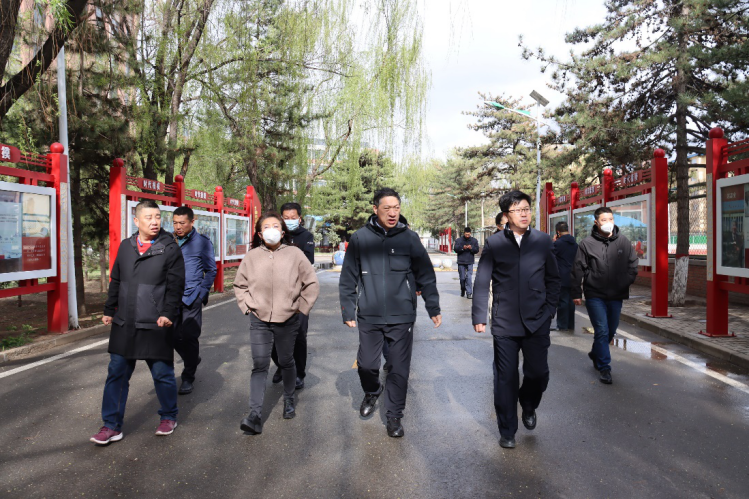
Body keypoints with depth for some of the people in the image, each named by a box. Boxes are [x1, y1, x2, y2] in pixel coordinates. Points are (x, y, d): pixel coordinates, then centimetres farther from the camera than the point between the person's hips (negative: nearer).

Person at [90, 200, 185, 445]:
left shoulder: (170, 248, -5)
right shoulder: (126, 246, 9)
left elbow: (176, 285, -9)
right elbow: (116, 281, 17)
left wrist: (168, 312, -18)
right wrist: (109, 310, 17)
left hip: (156, 325, -4)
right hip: (124, 324, 5)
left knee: (162, 373, 8)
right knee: (117, 373, 9)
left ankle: (168, 417, 29)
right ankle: (112, 425, 22)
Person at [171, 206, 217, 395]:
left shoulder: (202, 242, -1)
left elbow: (211, 270, 3)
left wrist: (202, 293, -6)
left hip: (191, 297, -4)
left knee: (188, 337, -1)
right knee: (174, 336, 8)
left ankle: (188, 378, 13)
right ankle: (193, 359, 35)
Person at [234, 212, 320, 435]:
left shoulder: (294, 254, -6)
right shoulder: (252, 256, -1)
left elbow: (312, 284, 0)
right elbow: (240, 285, 13)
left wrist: (301, 307, -1)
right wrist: (247, 306, 3)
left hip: (288, 320, 0)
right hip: (259, 320, 1)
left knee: (286, 361, 15)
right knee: (259, 365, -4)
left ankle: (289, 399, 37)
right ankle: (255, 415, -2)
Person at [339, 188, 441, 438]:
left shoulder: (409, 238, 0)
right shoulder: (360, 238, 0)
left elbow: (426, 276, 6)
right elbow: (348, 279, 4)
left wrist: (433, 308, 4)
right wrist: (347, 311, 3)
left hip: (401, 317, 0)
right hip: (369, 316, 1)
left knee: (399, 369, 5)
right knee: (366, 364, 9)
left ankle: (394, 415, 24)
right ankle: (372, 392, 42)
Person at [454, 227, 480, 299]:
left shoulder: (474, 240, 6)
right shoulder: (458, 240, 4)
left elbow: (477, 250, 2)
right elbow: (455, 249, -4)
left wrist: (471, 248, -18)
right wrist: (462, 248, -21)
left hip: (470, 262, -1)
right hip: (461, 262, 1)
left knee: (469, 278, -9)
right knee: (462, 278, 9)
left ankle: (469, 293, -9)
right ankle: (462, 290, 29)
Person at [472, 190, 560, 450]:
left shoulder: (543, 241, 5)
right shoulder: (494, 243, -1)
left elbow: (553, 279, 12)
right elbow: (482, 282, 0)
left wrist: (550, 309, 4)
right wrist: (479, 316, -4)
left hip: (537, 321, 1)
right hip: (505, 322, -1)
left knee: (538, 372, 3)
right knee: (506, 378, 6)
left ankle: (528, 405, 38)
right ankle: (507, 432, 23)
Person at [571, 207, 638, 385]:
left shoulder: (623, 241, 3)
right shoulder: (587, 244, -5)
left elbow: (633, 263, 14)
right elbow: (578, 270, -2)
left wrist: (627, 281, 1)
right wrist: (576, 293, -3)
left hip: (616, 295, 4)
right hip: (595, 295, -4)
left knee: (611, 330, 16)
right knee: (602, 330, -6)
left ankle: (595, 354, 42)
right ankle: (604, 368, 5)